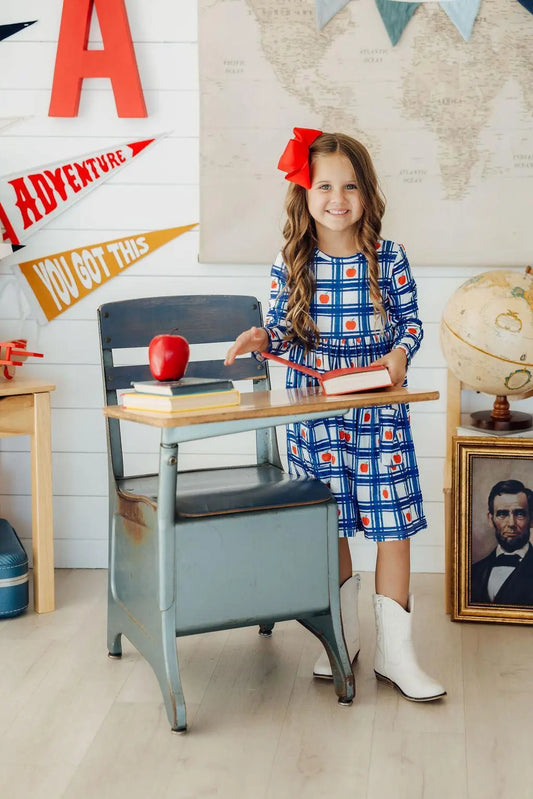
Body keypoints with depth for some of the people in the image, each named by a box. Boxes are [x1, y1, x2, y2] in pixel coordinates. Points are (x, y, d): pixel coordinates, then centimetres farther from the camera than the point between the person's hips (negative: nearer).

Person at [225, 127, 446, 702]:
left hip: (379, 412, -1)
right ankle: (342, 637, 28)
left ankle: (395, 653, 10)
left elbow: (410, 321, 3)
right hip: (313, 412, 1)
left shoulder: (388, 260, -2)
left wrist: (400, 352, -17)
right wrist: (261, 339, -14)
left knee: (393, 525, -1)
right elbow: (284, 331, 7)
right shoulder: (290, 264, 1)